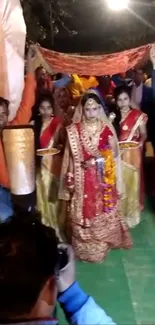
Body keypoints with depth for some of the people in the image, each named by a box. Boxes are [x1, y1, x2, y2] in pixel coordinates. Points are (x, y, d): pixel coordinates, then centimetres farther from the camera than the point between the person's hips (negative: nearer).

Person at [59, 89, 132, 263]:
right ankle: (86, 246, 27)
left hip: (103, 178, 1)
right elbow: (71, 156, -1)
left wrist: (96, 160, -17)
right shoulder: (74, 130, -6)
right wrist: (70, 178, -5)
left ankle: (103, 243, 34)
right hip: (83, 178, 0)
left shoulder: (107, 128, -5)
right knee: (83, 211, 8)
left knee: (103, 210, 12)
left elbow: (114, 152, -2)